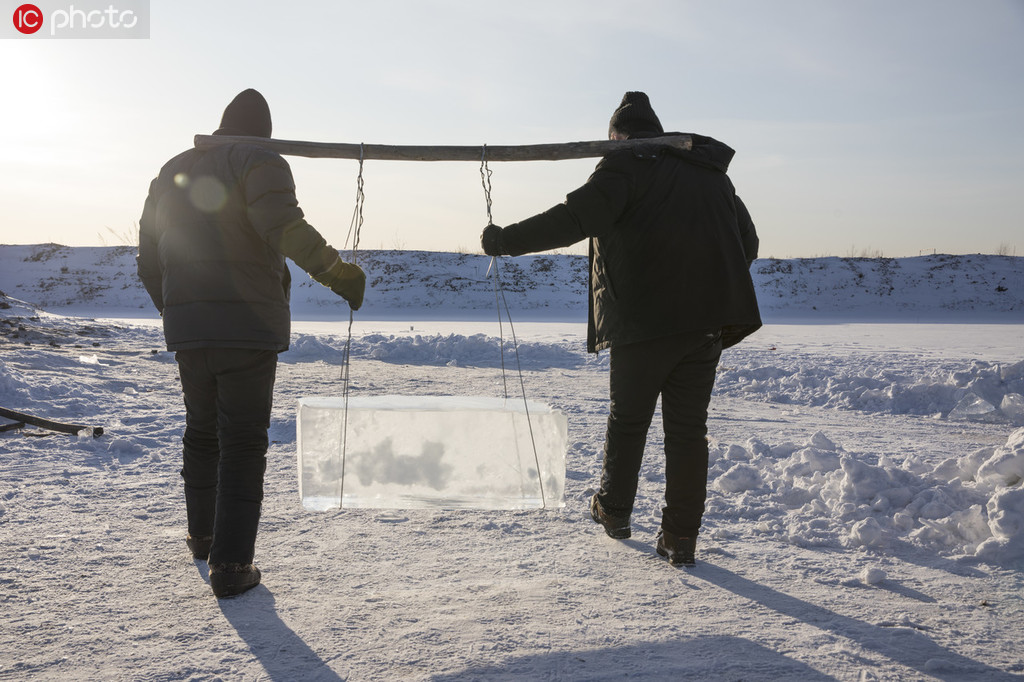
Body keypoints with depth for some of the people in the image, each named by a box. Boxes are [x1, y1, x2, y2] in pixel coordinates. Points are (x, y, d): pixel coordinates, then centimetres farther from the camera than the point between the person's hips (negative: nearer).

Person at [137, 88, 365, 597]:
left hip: (186, 329, 6)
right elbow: (282, 225, -23)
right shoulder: (259, 162, -2)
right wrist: (338, 273, -18)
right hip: (249, 325, -6)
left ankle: (201, 535, 37)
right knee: (243, 442, -1)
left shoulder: (173, 170, 18)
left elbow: (148, 259, 20)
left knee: (201, 431, 22)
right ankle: (230, 564, -1)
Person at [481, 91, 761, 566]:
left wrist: (506, 240, -8)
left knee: (627, 418, 13)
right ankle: (681, 537, 11)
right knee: (688, 426, 8)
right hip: (709, 322, 5)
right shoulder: (712, 172, 20)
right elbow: (747, 243, 24)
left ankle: (614, 510, 29)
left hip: (645, 318, -5)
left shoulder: (626, 164, -1)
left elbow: (574, 219, -15)